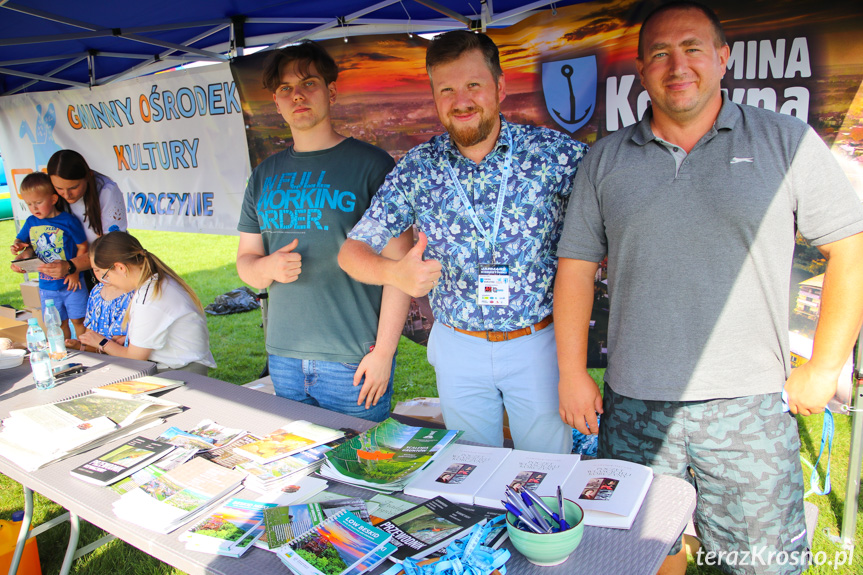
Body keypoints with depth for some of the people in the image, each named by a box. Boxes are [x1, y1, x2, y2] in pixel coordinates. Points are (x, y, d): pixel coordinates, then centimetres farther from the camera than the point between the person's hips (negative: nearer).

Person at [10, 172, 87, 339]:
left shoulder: (68, 221, -12)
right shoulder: (31, 222, 2)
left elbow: (82, 247, -8)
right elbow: (21, 241, 17)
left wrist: (74, 271, -14)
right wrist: (20, 249, -8)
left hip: (70, 283, -4)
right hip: (47, 286, 4)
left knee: (78, 320, 5)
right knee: (58, 323, 13)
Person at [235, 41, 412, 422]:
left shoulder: (372, 165, -5)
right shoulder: (265, 175, 11)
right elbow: (245, 260, 15)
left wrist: (383, 351, -13)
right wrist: (268, 267, -9)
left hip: (353, 361, -4)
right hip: (283, 358, 5)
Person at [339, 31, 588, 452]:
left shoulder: (554, 153, -11)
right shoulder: (418, 168, -6)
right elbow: (353, 250, -3)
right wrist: (394, 272, -26)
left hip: (537, 343, -1)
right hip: (458, 348, 2)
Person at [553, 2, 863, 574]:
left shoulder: (787, 141, 1)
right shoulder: (606, 158, 6)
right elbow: (577, 266, 6)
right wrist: (572, 373, 2)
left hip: (748, 405, -1)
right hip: (634, 405, 2)